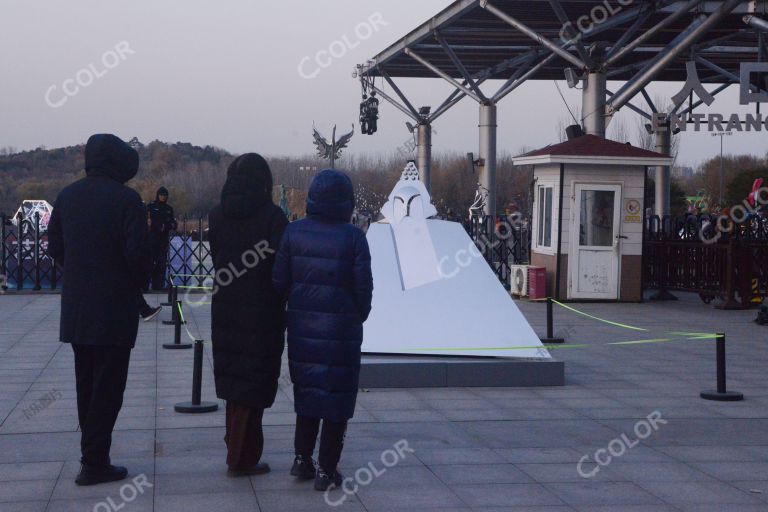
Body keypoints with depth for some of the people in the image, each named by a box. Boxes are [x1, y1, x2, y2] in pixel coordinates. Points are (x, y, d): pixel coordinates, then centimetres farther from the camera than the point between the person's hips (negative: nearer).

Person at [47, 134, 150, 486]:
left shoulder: (67, 196, 5)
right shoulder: (126, 199, -13)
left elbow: (54, 245, 8)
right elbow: (136, 251, -17)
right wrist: (140, 282, 1)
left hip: (76, 308, 6)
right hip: (115, 308, -6)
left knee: (86, 384, 16)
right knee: (108, 387, 0)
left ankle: (93, 455, 23)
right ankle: (94, 463, 0)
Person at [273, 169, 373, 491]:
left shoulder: (293, 232, -3)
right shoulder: (353, 238, -11)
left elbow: (279, 281, -1)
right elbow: (363, 287, -8)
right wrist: (357, 318, 10)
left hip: (302, 328, 4)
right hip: (341, 329, -3)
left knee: (307, 391, 20)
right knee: (337, 397, 6)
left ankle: (302, 458, 21)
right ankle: (326, 470, 8)